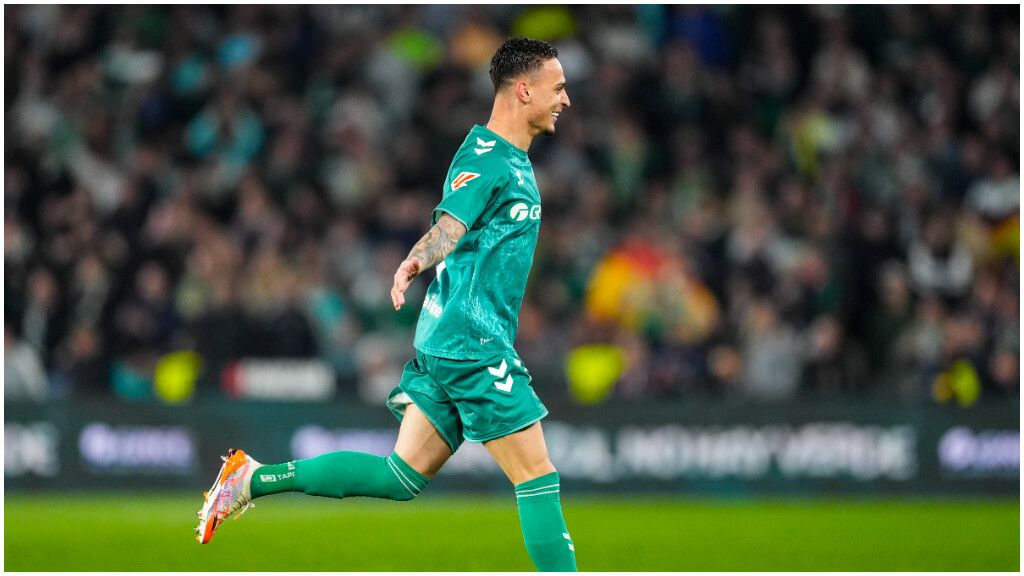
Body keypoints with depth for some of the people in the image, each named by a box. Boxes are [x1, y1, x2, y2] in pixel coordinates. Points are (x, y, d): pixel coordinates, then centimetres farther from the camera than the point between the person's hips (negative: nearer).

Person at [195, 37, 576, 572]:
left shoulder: (512, 160, 17)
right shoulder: (487, 157, -14)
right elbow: (447, 229, -29)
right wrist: (416, 263, -49)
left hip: (442, 343, 10)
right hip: (475, 345, -10)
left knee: (402, 477, 8)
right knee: (537, 477, -5)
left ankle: (255, 479, 10)